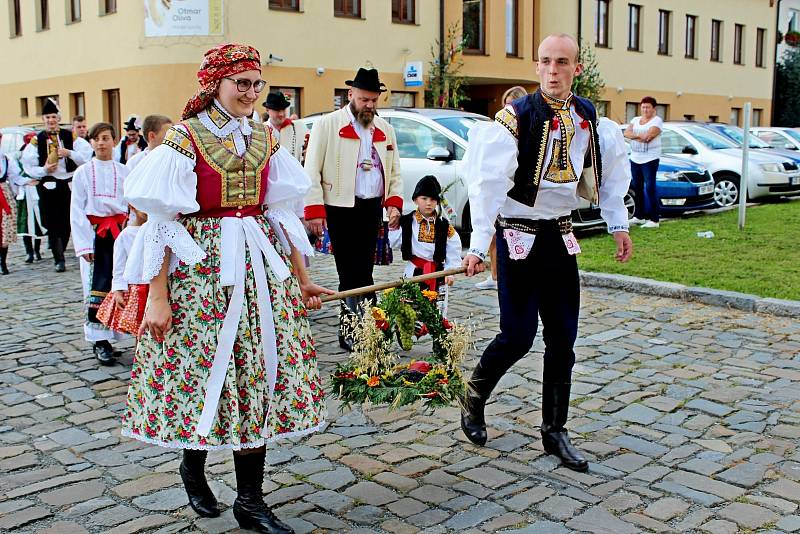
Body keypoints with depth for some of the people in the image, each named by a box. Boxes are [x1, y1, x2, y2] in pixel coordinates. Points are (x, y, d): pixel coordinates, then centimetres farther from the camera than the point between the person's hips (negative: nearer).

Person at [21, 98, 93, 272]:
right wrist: (44, 170, -14)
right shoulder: (36, 140, 2)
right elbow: (28, 166, 2)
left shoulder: (70, 137, 4)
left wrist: (69, 153, -15)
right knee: (53, 223, -4)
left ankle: (59, 252, 30)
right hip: (48, 186, -1)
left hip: (68, 184, 2)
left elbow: (86, 156, -2)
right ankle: (59, 259, 1)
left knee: (67, 222, 9)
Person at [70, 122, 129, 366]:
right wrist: (84, 244, -7)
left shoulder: (124, 172, 6)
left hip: (121, 232, 1)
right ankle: (100, 341, 4)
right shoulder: (83, 172, 3)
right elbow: (77, 211, 0)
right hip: (95, 233, -1)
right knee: (97, 286, -2)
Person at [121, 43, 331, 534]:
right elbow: (163, 221, -8)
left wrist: (303, 279, 10)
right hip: (201, 267, -4)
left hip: (261, 264, 5)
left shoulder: (264, 139, 9)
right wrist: (158, 296, -13)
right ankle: (193, 467, 34)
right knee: (202, 368, 3)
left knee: (257, 374, 4)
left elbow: (283, 213, 12)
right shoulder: (184, 139, -5)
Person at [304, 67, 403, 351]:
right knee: (351, 272, -5)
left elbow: (394, 172, 19)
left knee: (362, 271, 8)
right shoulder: (327, 125, -1)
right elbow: (312, 171, -4)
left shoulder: (385, 130, 15)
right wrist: (315, 210, -11)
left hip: (372, 209, 5)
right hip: (340, 209, -5)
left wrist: (394, 203, 3)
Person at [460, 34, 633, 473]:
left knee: (563, 338, 7)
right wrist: (478, 246, -29)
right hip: (519, 237, -6)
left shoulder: (586, 116, 4)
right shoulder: (515, 119, -14)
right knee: (517, 336, -6)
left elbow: (611, 166, 17)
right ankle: (473, 397, 23)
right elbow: (488, 183, -21)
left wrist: (618, 224, 14)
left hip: (561, 236, 6)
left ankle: (555, 431, 20)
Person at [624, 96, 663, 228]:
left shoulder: (657, 121, -3)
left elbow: (648, 136, -18)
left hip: (650, 159, -7)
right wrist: (640, 136, -14)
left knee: (650, 188, -9)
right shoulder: (635, 120, 16)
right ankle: (638, 216, 19)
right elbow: (626, 133, 0)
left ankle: (654, 220, -9)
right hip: (635, 158, 7)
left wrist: (634, 135, -5)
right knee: (637, 188, 10)